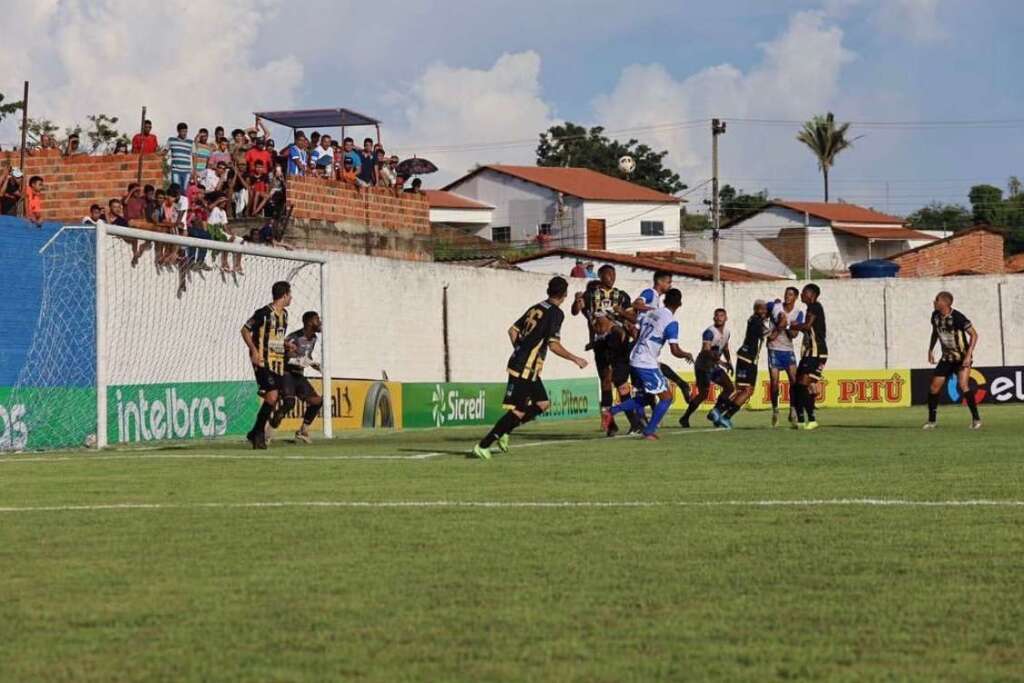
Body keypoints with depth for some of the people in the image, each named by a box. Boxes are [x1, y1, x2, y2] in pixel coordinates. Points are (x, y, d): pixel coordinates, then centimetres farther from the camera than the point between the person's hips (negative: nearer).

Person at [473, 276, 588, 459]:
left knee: (543, 404, 15)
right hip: (525, 369, -9)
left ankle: (504, 431, 13)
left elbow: (512, 330, 17)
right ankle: (483, 445, -8)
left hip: (518, 361, 9)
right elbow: (554, 345, -16)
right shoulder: (555, 313, -11)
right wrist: (575, 359, -5)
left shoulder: (536, 308, 13)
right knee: (518, 410, -7)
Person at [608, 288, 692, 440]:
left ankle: (612, 411, 13)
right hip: (647, 364, -8)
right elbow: (675, 351, -16)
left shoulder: (650, 314, 10)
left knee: (645, 397, 22)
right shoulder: (671, 322, -13)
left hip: (635, 360, 8)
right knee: (666, 398, 3)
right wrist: (687, 355, 6)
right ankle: (649, 432, 1)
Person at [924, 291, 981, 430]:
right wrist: (930, 350, 14)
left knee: (963, 385, -24)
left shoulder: (957, 317, -22)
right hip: (947, 358, 6)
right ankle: (931, 421, 14)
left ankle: (976, 419, -12)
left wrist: (968, 355, -24)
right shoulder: (935, 316, -2)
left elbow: (974, 334, -18)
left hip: (962, 358, -6)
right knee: (934, 387, 0)